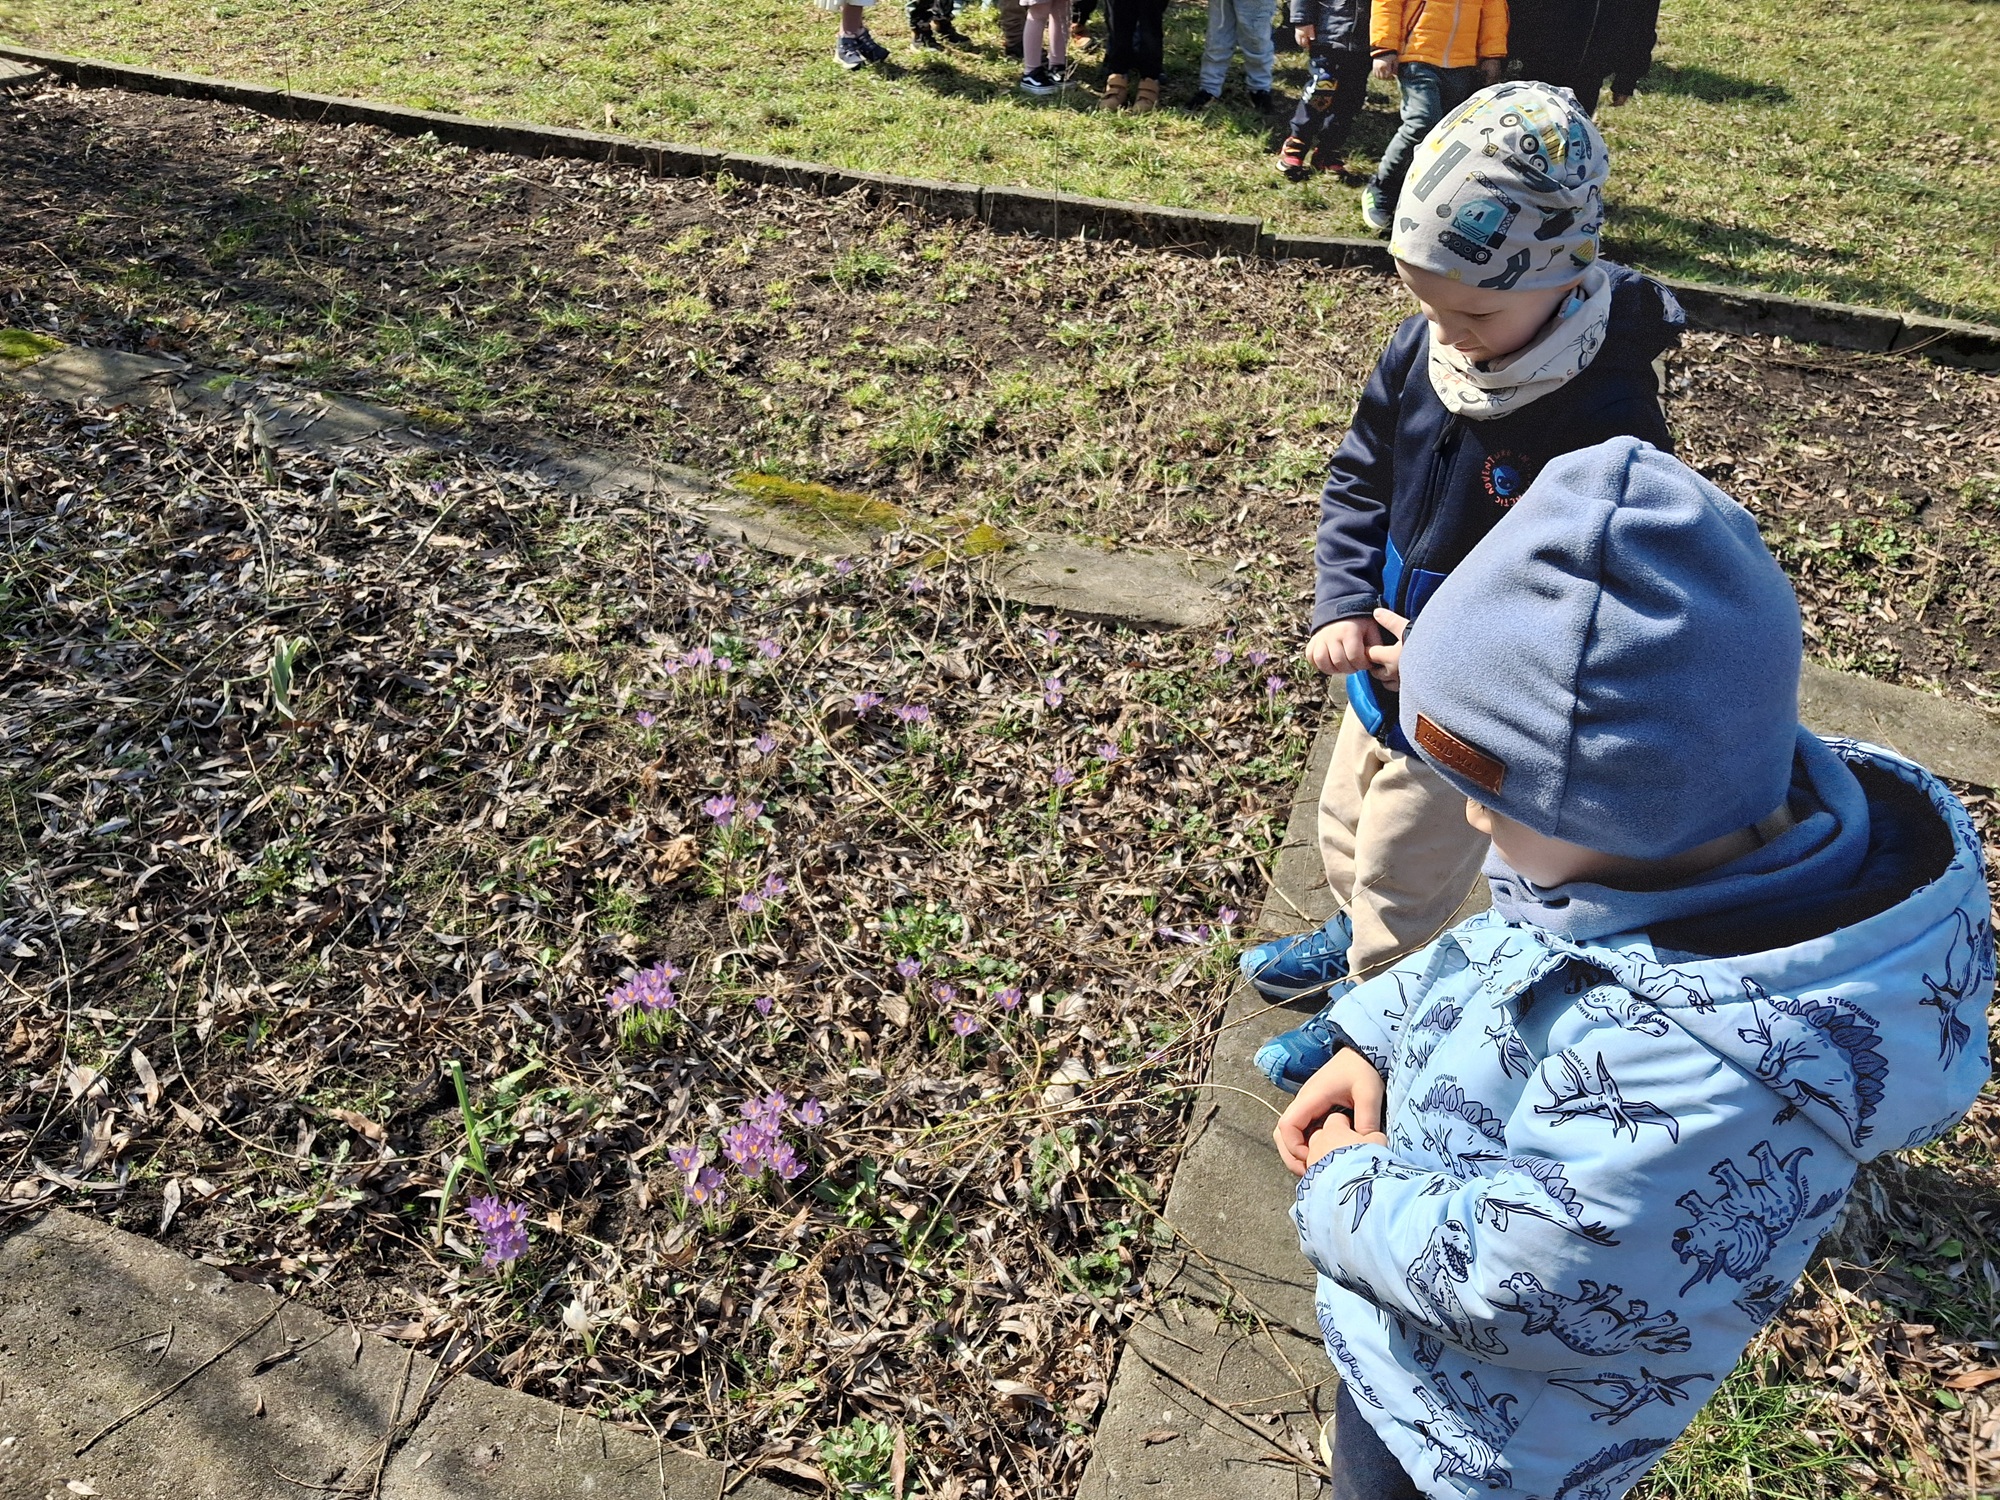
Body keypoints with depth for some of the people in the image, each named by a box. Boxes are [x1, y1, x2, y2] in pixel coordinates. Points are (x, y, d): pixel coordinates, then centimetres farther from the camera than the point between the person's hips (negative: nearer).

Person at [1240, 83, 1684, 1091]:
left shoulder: (1607, 420, -29)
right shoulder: (1422, 348, -11)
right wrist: (1343, 606, -13)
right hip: (1389, 666, 7)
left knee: (1401, 873, 14)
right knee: (1346, 830, 28)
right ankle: (1357, 936, 57)